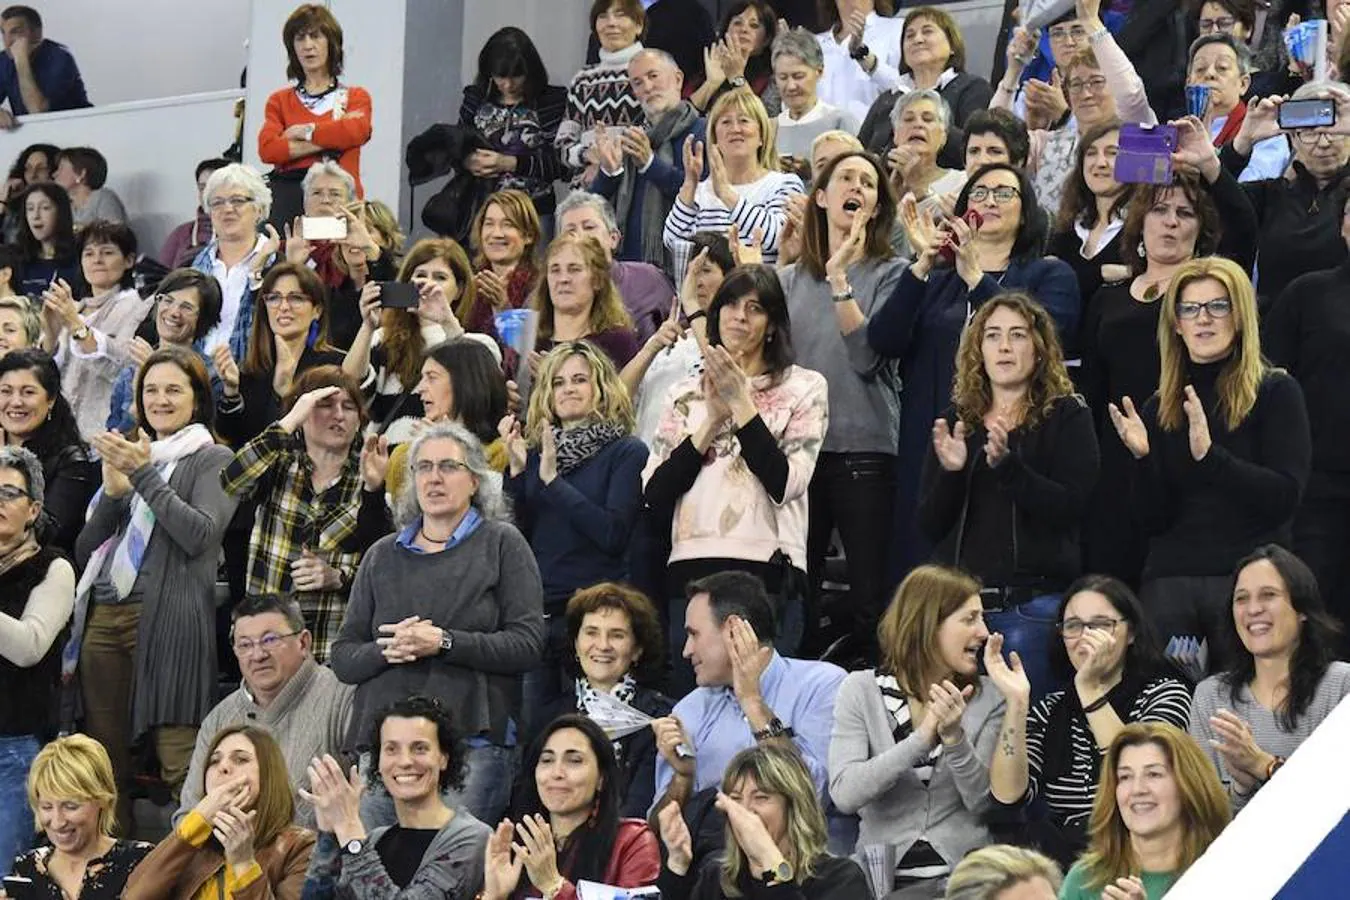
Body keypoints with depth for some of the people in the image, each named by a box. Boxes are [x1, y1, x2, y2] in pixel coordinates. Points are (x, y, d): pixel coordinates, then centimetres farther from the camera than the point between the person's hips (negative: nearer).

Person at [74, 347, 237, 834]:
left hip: (167, 618, -6)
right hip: (103, 617, 6)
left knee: (180, 765, -14)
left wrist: (143, 474, -11)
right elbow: (84, 550, 20)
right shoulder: (125, 454, 25)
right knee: (104, 763, 3)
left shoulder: (212, 460, 8)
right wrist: (113, 492, 2)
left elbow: (201, 534, -9)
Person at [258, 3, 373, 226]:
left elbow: (357, 132, -7)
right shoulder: (279, 100, 16)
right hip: (288, 198, 1)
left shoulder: (356, 97, 15)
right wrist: (330, 140, -4)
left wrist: (305, 131, 0)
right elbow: (268, 149, -1)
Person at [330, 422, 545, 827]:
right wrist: (386, 652, -7)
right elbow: (342, 658, 14)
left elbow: (528, 643, -4)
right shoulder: (383, 555, 18)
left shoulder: (501, 544, 7)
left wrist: (443, 642, -13)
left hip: (474, 738, -3)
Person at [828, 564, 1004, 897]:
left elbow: (984, 802, -3)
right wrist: (922, 738, -20)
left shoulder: (988, 697, 6)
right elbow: (844, 793, -12)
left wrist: (955, 737, -18)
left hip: (962, 873, 1)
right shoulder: (861, 689, 2)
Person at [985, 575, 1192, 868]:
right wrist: (1016, 702, -10)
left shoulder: (1164, 694, 6)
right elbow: (1008, 793, -1)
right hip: (1059, 861, 3)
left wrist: (1089, 690, -17)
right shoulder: (1051, 710, 15)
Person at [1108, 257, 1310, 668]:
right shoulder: (1159, 407, 12)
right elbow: (1152, 521, 7)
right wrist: (1142, 458, -11)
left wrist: (1209, 455, -21)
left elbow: (1284, 498, -11)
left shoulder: (1276, 392, 0)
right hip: (1168, 582, 3)